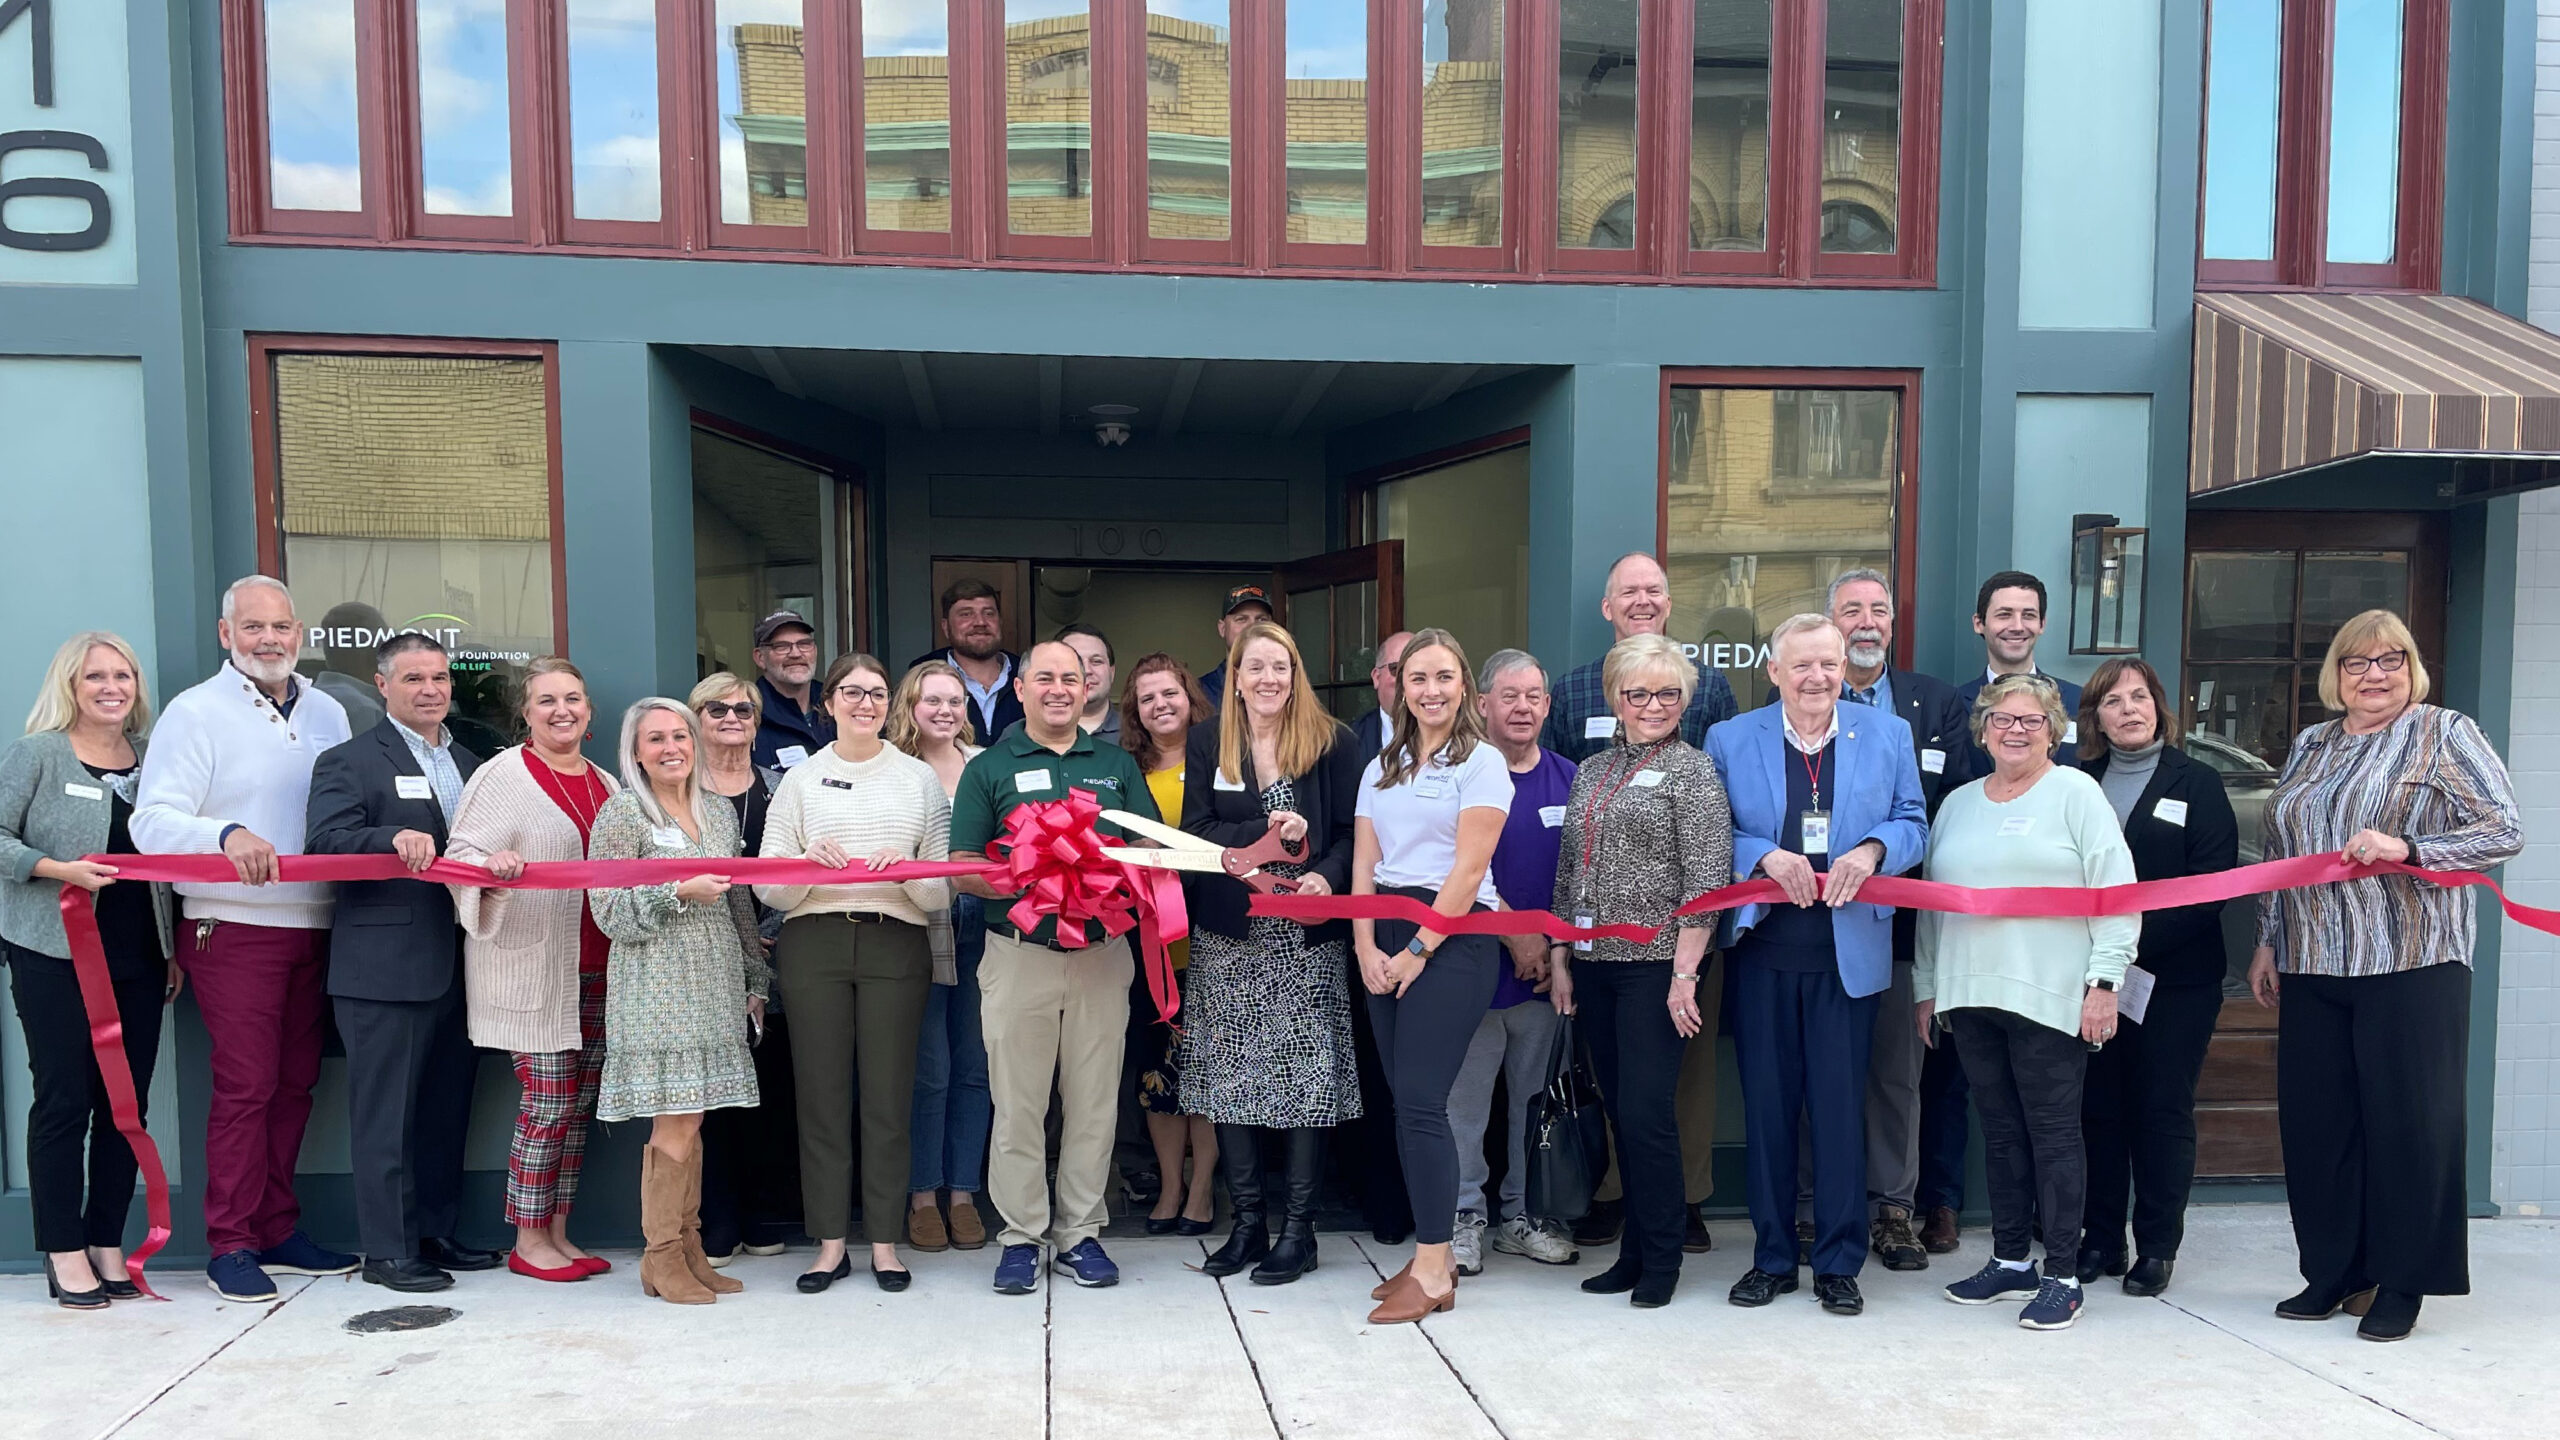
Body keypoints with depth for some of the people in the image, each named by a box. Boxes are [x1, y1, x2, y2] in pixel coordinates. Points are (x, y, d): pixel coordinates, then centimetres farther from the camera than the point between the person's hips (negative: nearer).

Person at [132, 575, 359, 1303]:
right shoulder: (195, 712, -3)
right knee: (244, 1085, -4)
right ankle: (230, 1244, 7)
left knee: (294, 1084, 10)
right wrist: (226, 834, -29)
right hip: (233, 929, -5)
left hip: (314, 926, 5)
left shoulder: (328, 714, 12)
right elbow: (153, 822, -11)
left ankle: (277, 1229, 21)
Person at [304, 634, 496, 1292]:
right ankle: (387, 1250, 8)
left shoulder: (471, 764, 18)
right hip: (385, 969, -6)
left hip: (458, 964, 7)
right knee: (386, 1113, 0)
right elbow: (323, 842, -15)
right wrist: (395, 837, -31)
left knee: (447, 1108, 13)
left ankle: (437, 1233, 24)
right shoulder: (349, 762, -2)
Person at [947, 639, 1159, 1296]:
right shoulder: (989, 768, 6)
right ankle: (1021, 1236, 13)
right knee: (1018, 1106, 1)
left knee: (1094, 1103, 6)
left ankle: (1081, 1234, 18)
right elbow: (963, 869, 0)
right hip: (1019, 954, -2)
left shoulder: (1117, 765, 13)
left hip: (1103, 953, 2)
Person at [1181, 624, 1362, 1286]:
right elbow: (1195, 832, -1)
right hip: (1228, 934, 2)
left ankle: (1298, 1226, 10)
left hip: (1307, 936, -2)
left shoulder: (1331, 741, 1)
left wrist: (1328, 875, -20)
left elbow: (1351, 831, -1)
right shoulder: (1207, 741, 6)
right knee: (1229, 1077, 5)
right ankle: (1246, 1221, 17)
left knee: (1306, 1074, -1)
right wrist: (1266, 831, -16)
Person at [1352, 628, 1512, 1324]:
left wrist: (1419, 951, -11)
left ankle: (1433, 1269, -3)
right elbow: (1364, 864, 11)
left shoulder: (1481, 763, -2)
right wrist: (1367, 947, -2)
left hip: (1453, 935, -6)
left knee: (1420, 1100, -11)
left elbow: (1469, 869, -9)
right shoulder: (1381, 769, 17)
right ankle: (1433, 1255, 15)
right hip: (1386, 934, 6)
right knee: (1405, 1099, 5)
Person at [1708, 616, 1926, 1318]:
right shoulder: (1729, 740, 5)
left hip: (1849, 950, 0)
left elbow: (1912, 823, 8)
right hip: (1764, 946, 0)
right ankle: (1772, 1257, 20)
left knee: (1841, 1107, 2)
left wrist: (1871, 850, -12)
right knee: (1766, 1104, 7)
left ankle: (1840, 1264, 15)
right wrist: (1765, 856, -15)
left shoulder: (1888, 734, 8)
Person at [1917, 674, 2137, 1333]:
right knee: (2000, 1130, 11)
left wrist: (2104, 982, -12)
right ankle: (2010, 1261, 22)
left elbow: (2116, 893, -6)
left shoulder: (2076, 792, 0)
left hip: (2050, 997, -5)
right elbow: (1932, 901, 19)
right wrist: (1927, 988, 16)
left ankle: (2062, 1277, 7)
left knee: (2054, 1130, 0)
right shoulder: (1958, 804, 16)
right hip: (1970, 995, 5)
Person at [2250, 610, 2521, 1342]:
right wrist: (2268, 940, 17)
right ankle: (2333, 1273, 19)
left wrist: (2404, 847, -20)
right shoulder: (2311, 747, 16)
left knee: (2408, 1121, -1)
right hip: (2313, 967, 5)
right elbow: (2278, 853, 20)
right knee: (2314, 1119, 6)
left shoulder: (2445, 734, 1)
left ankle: (2403, 1283, 12)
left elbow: (2504, 830, -7)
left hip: (2411, 964, -5)